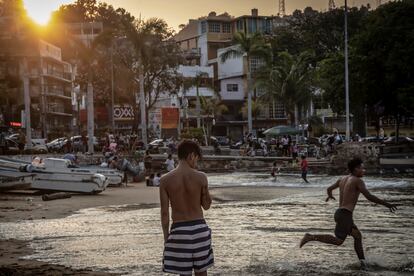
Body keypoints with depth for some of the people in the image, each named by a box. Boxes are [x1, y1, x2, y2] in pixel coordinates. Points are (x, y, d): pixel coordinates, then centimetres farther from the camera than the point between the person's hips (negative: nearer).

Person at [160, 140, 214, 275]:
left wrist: (166, 236, 5)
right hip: (199, 228, 1)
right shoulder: (200, 177, -7)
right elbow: (207, 205, 4)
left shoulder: (166, 180, -7)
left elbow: (164, 212, -5)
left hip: (179, 230, -1)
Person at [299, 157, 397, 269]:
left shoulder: (342, 179, 16)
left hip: (340, 213, 9)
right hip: (345, 214, -9)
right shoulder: (358, 181, -8)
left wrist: (330, 196, 54)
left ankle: (363, 263, 12)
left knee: (358, 236, 14)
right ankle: (311, 237, -11)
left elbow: (329, 188, 29)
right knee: (338, 241, -10)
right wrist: (386, 204, -8)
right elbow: (370, 197, -15)